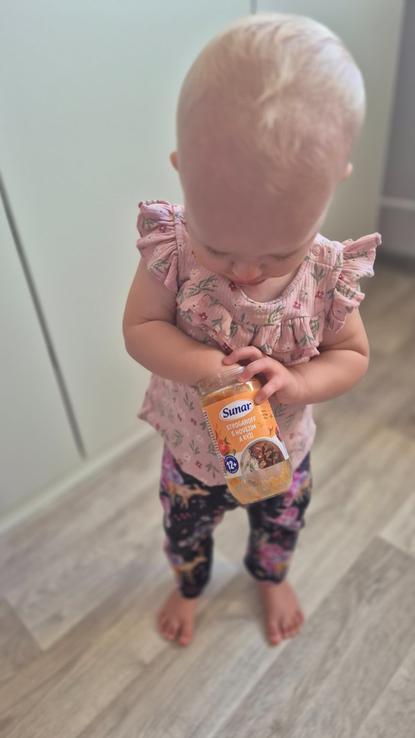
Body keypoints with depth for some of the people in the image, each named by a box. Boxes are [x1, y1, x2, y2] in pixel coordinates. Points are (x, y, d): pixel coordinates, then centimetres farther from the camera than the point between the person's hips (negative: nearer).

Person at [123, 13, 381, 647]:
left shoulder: (330, 271, -24)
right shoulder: (172, 247, -26)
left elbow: (352, 355, -12)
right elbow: (140, 329, -19)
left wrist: (296, 382, -33)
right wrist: (204, 365, -38)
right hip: (192, 451, 0)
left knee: (280, 527, 30)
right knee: (185, 531, 27)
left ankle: (271, 578, 68)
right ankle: (189, 585, 65)